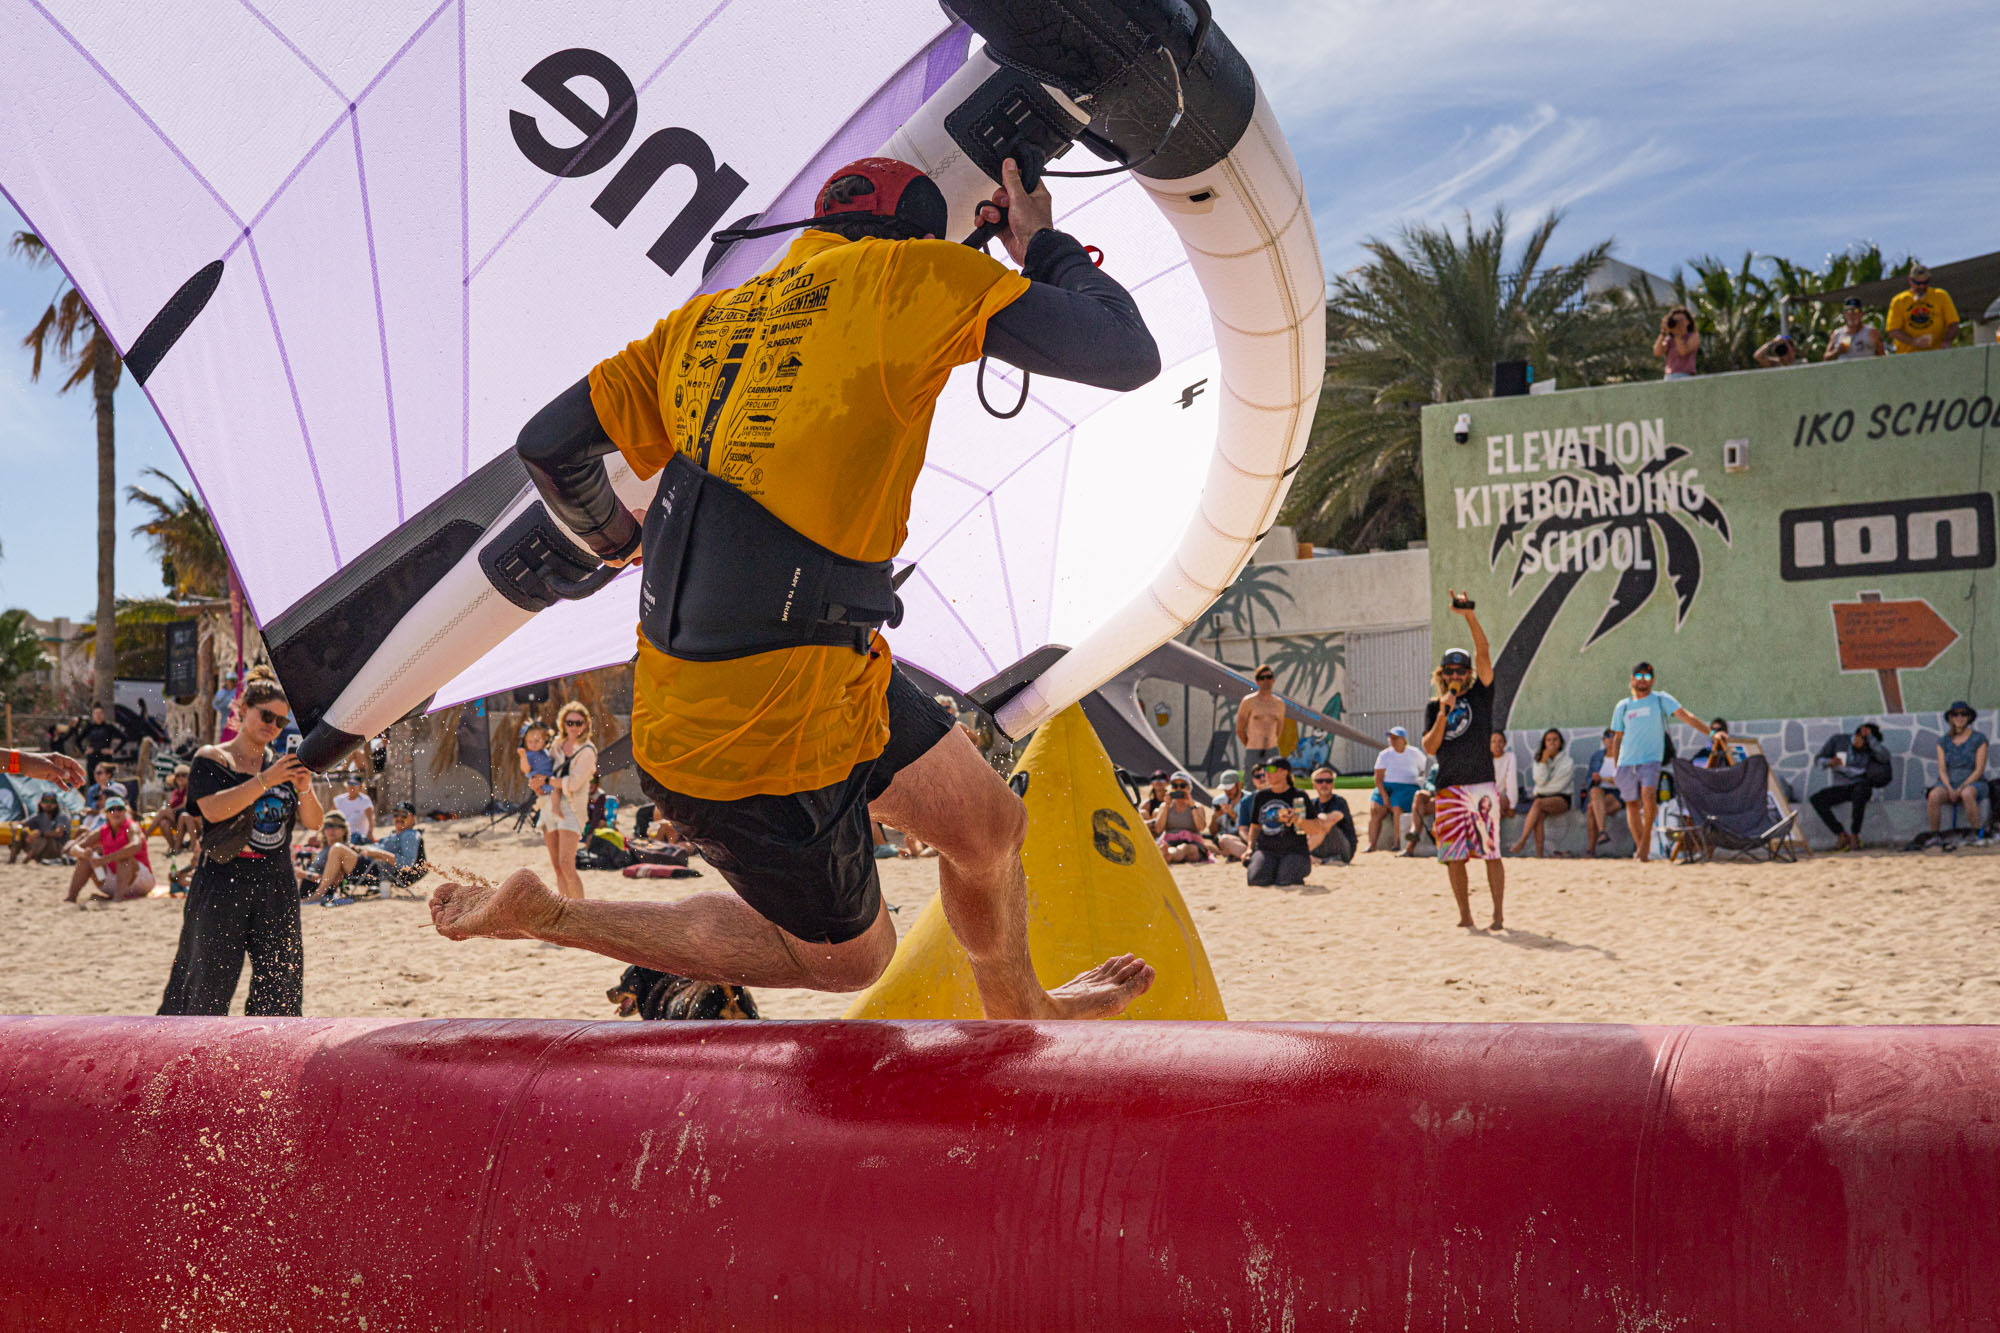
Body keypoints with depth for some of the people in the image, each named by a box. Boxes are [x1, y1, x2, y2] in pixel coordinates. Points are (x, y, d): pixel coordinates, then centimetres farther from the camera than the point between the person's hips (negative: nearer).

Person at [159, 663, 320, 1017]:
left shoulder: (283, 765, 12)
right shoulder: (210, 759, 0)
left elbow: (313, 822, 6)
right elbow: (214, 809, -17)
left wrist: (305, 788, -14)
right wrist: (265, 781, -22)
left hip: (276, 886, 4)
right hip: (222, 884, -4)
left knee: (281, 983, 2)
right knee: (208, 978, -3)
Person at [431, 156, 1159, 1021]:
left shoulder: (705, 321, 11)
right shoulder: (909, 274, -7)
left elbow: (547, 446, 12)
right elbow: (1129, 356, -8)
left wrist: (619, 541, 33)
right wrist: (1043, 246, 10)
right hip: (759, 743, -8)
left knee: (991, 827, 22)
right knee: (847, 955, 17)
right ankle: (538, 913, 18)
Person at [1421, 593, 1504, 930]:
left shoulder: (1480, 694, 6)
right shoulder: (1433, 707, 13)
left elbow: (1483, 651, -6)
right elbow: (1429, 748, 3)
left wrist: (1469, 615, -14)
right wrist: (1443, 715, -8)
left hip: (1482, 784, -3)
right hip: (1449, 787, 3)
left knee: (1490, 852, -4)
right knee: (1453, 855, 3)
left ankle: (1499, 915, -1)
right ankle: (1465, 917, 10)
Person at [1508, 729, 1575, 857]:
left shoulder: (1568, 761, 3)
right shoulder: (1538, 760, 14)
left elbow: (1560, 785, -4)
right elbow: (1540, 780, -3)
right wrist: (1544, 761, -11)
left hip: (1561, 799, -3)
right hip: (1541, 796, 3)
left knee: (1538, 803, -34)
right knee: (1538, 815, -33)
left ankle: (1522, 841, -39)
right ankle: (1539, 854, -42)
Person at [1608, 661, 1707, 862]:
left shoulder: (1661, 700, 5)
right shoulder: (1623, 707, 13)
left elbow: (1684, 715, -6)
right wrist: (1615, 765, 13)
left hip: (1651, 760, -4)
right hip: (1626, 762, 4)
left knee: (1649, 795, -25)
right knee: (1632, 804, 5)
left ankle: (1646, 838, -9)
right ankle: (1640, 848, 14)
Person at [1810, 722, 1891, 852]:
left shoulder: (1871, 750, 1)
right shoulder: (1838, 740, 5)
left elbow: (1884, 756, -20)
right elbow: (1819, 760, 7)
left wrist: (1869, 736, -16)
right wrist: (1829, 762, -16)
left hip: (1861, 786, -2)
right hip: (1839, 788, 2)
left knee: (1860, 790, -39)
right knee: (1816, 799, -25)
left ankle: (1854, 836, -29)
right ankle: (1841, 835, -18)